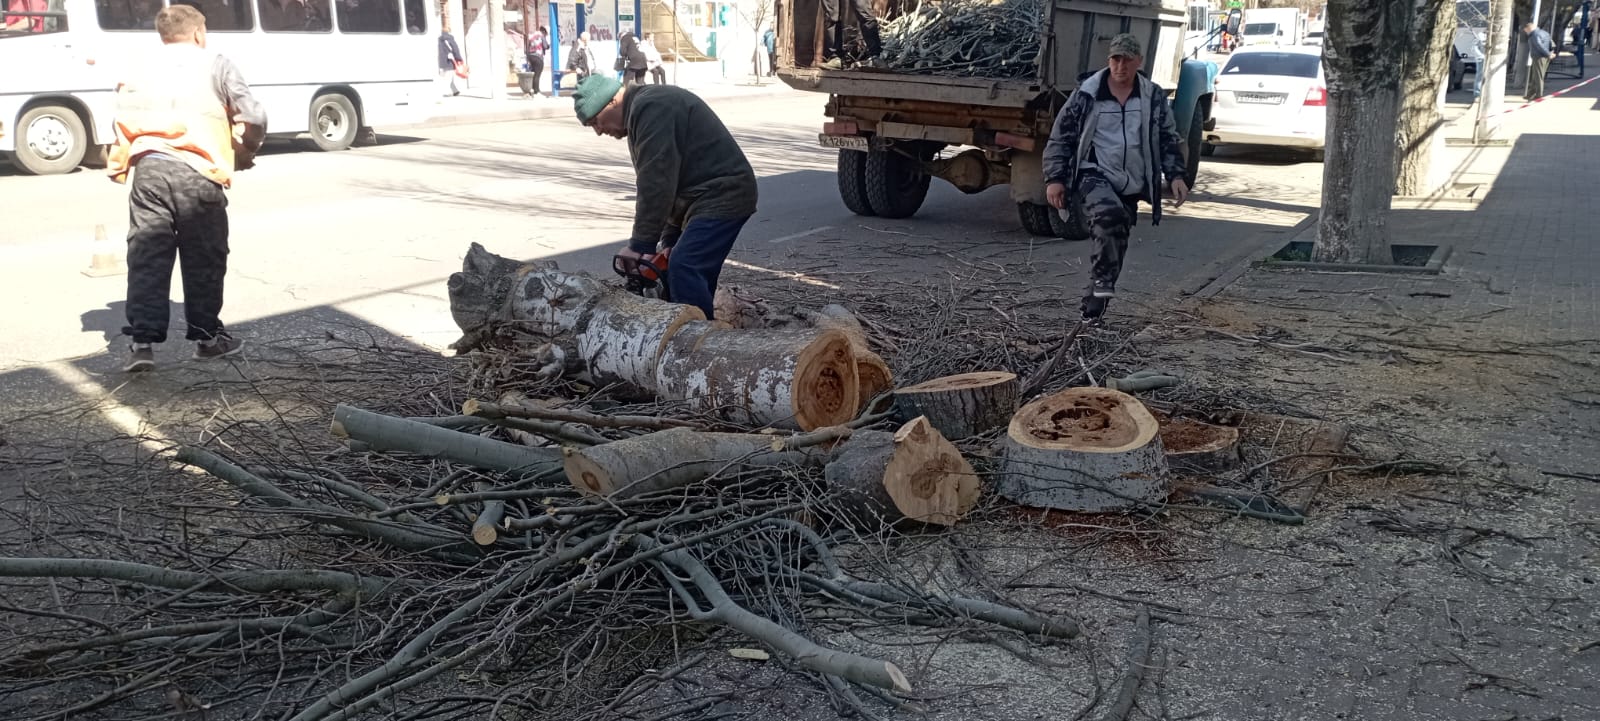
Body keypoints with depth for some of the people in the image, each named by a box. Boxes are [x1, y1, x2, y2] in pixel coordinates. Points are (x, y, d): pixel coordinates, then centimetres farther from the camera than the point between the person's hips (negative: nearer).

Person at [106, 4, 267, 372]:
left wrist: (119, 167, 21)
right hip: (198, 175, -3)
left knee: (147, 258, 4)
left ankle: (143, 340, -3)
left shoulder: (140, 72, 20)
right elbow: (254, 117, 3)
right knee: (204, 259, 8)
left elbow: (122, 122, 10)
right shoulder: (214, 65, 10)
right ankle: (207, 336, 17)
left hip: (149, 170, 3)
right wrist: (244, 155, 18)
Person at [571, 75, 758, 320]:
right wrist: (670, 240, 14)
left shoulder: (649, 107, -14)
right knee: (695, 274, 9)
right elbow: (670, 181, 20)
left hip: (721, 196, -11)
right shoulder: (641, 110, 20)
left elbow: (656, 182, -21)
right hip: (710, 199, 11)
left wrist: (641, 244, -18)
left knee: (684, 271, -19)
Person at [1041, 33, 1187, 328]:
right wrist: (1054, 179, -6)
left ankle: (1094, 306, 18)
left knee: (1115, 240, 7)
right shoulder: (1086, 94, -2)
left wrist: (1175, 175, 1)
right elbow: (1060, 137, 1)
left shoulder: (1153, 97, 6)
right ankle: (1103, 281, -26)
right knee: (1109, 215, -34)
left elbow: (1168, 139, 13)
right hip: (1094, 175, -4)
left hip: (1131, 185, 4)